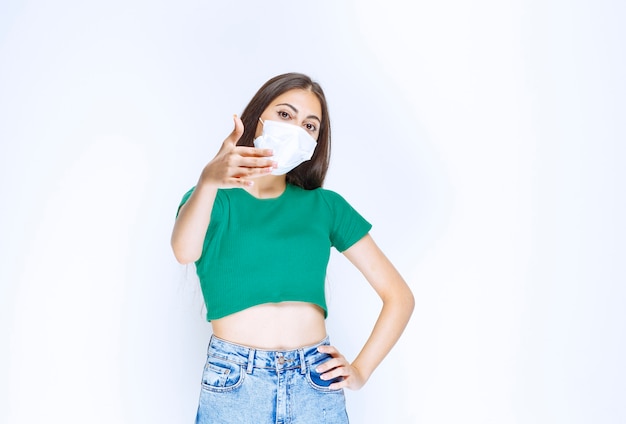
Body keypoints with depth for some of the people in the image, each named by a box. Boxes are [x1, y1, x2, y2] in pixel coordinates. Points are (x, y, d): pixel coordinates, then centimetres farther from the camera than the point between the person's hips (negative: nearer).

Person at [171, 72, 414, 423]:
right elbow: (184, 252, -22)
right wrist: (209, 180, -38)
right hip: (233, 384, -1)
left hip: (317, 385, 2)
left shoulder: (324, 205, 7)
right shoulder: (211, 200, 2)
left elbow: (400, 296, 7)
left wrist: (360, 371, -3)